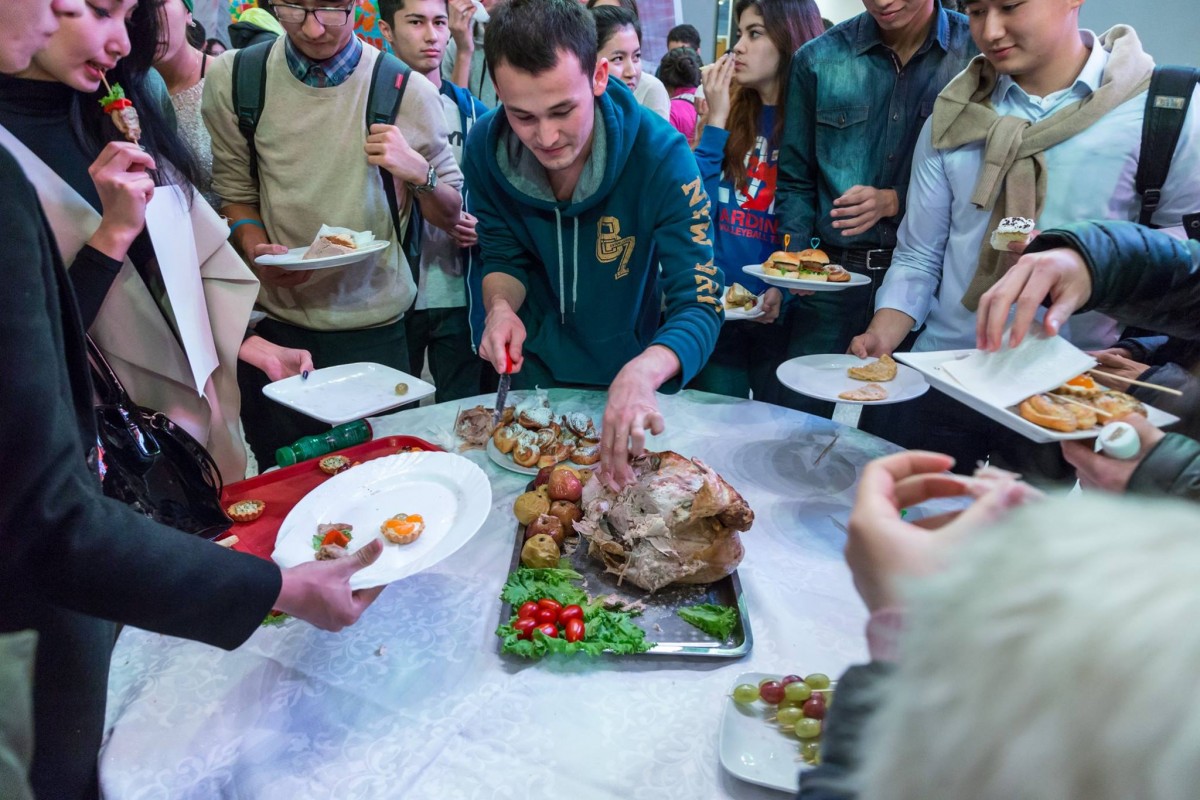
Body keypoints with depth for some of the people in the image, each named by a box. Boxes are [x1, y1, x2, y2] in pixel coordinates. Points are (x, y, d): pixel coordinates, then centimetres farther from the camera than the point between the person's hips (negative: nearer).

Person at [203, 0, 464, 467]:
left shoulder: (408, 91, -7)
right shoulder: (232, 79, -2)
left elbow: (450, 217, 1)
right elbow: (235, 192, 8)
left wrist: (418, 172, -18)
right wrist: (255, 250, -11)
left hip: (372, 328, -1)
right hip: (274, 323, 2)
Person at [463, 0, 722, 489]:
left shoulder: (661, 155, -28)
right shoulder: (485, 148, -18)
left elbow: (700, 307, -31)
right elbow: (503, 258, -4)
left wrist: (643, 372, -52)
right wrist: (501, 306, -27)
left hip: (631, 364, -2)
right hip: (535, 372, 2)